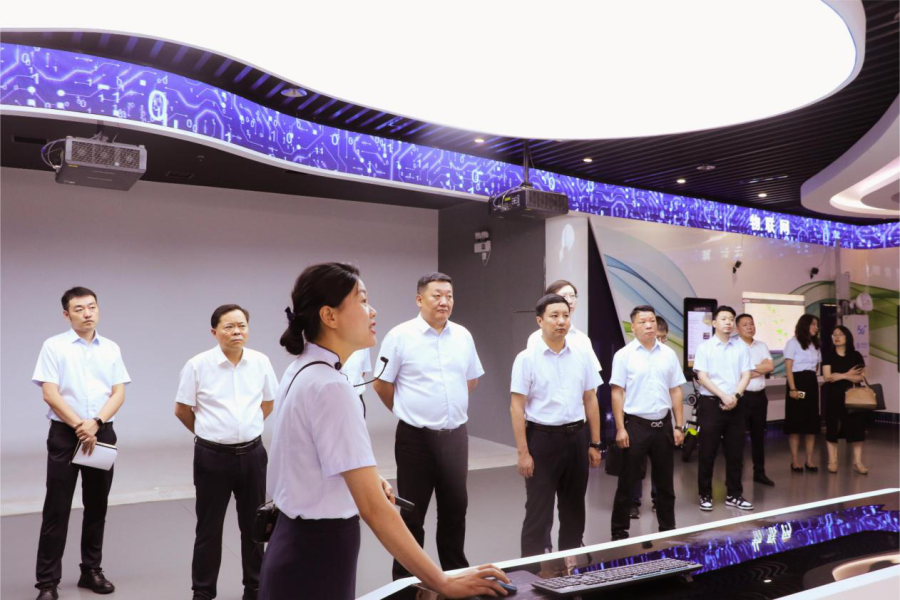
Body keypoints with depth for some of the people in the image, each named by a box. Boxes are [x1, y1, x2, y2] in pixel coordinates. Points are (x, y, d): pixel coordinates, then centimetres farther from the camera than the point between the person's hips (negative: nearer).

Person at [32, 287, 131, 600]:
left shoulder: (111, 348, 6)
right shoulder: (54, 346, -3)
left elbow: (119, 392, 2)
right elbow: (50, 394, -9)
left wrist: (95, 423, -13)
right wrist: (80, 427, -12)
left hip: (103, 433, 3)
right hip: (64, 433, -3)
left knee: (97, 507, 11)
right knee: (57, 509, 1)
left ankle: (91, 570, 24)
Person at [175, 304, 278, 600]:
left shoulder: (261, 362, -2)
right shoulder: (197, 365, -10)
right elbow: (182, 410, 2)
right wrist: (210, 432, 11)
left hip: (252, 453, 3)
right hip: (212, 456, -2)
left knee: (254, 525, 13)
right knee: (209, 527, 9)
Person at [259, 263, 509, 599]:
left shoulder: (301, 371, 4)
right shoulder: (331, 387, -26)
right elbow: (374, 509, -28)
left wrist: (361, 478, 10)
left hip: (301, 546, 9)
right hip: (317, 556, -9)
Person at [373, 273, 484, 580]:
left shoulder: (463, 336, 5)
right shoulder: (400, 336, -9)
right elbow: (381, 384, -3)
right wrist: (409, 412, 5)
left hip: (455, 436, 5)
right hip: (416, 437, -4)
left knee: (455, 508, 15)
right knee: (413, 513, 7)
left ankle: (456, 572, 32)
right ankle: (405, 578, 22)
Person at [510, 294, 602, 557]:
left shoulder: (581, 357, 5)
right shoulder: (527, 358, -8)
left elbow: (591, 401, 10)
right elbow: (517, 408, -9)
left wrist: (595, 444, 8)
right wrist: (523, 452, -13)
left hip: (576, 437, 4)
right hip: (542, 438, -4)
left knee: (574, 507, 16)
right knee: (538, 511, 4)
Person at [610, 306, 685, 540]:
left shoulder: (668, 354, 6)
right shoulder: (624, 355, -5)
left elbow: (676, 391, 9)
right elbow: (617, 393, -7)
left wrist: (679, 426, 5)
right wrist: (620, 428, -12)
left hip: (663, 425, 4)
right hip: (635, 425, -3)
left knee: (665, 481, 14)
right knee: (627, 482, 5)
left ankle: (668, 528, 28)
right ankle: (619, 530, 16)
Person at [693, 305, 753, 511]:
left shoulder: (741, 347, 7)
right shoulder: (705, 347, -2)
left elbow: (746, 375, 3)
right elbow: (702, 377, -8)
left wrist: (735, 396, -12)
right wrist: (723, 396, -15)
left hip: (735, 405, 3)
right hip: (711, 403, -3)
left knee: (735, 452, 9)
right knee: (708, 452, 1)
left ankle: (734, 495, 21)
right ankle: (705, 495, 11)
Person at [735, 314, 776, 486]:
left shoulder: (761, 346, 10)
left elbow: (770, 366, -1)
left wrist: (750, 368, -9)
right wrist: (759, 370, -7)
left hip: (760, 395, 6)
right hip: (741, 396, -6)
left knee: (759, 435, 14)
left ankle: (759, 472, 25)